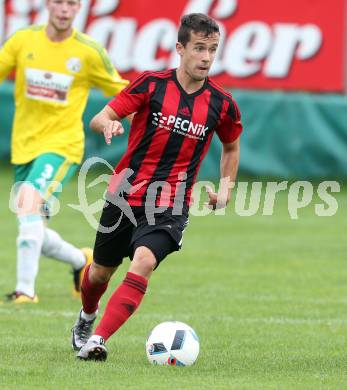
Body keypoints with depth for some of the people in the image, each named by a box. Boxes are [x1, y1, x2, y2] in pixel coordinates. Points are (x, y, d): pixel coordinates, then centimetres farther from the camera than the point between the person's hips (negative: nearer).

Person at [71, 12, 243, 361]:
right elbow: (99, 118, -7)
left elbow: (231, 146, 19)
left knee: (143, 262, -27)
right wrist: (109, 125, -30)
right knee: (101, 271, 15)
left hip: (170, 205, -1)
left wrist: (226, 188, 9)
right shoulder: (152, 85, -7)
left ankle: (96, 340, -29)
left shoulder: (221, 104, -2)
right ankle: (86, 317, 50)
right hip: (126, 194, 1)